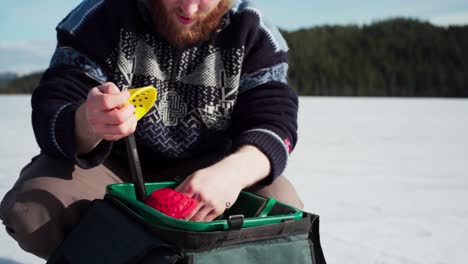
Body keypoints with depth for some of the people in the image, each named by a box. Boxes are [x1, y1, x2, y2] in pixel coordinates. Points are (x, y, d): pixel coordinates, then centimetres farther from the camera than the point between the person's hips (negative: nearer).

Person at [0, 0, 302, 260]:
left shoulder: (251, 31, -9)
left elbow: (276, 123, -16)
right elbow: (49, 120, -18)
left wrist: (234, 171, -41)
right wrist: (87, 124, -45)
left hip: (206, 171, 1)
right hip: (111, 165, 0)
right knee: (30, 210, -27)